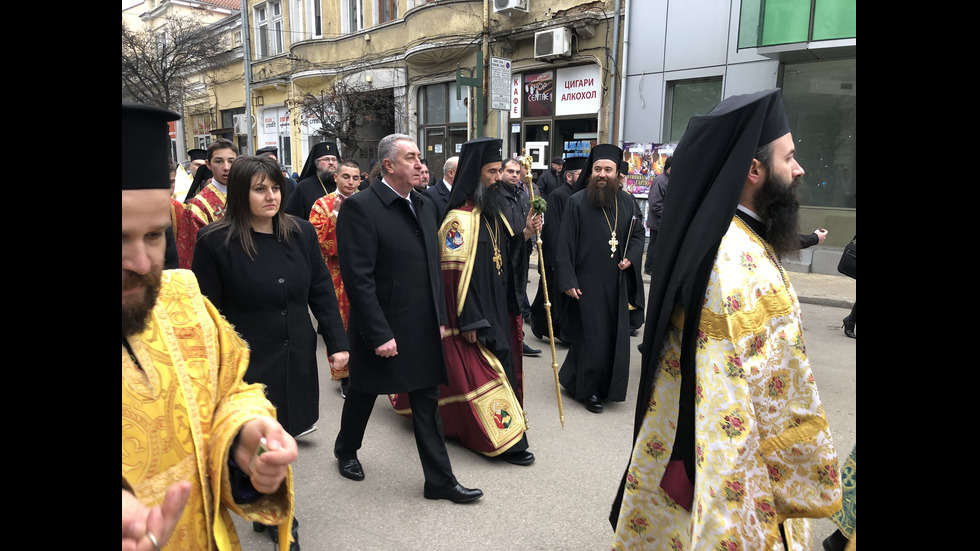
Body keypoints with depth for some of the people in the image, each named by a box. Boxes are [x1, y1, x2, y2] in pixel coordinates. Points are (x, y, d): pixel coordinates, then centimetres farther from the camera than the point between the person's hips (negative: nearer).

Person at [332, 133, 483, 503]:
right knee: (363, 394, 17)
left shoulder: (424, 205, 8)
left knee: (428, 404, 11)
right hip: (382, 330, -6)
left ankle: (439, 480, 23)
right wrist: (379, 334, -21)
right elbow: (358, 278, -20)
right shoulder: (360, 207, -16)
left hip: (424, 329, 6)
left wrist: (440, 318, 9)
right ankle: (346, 450, 45)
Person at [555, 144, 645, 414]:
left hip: (617, 282, 5)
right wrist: (568, 280, -13)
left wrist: (631, 257, -5)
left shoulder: (626, 201, 6)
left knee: (615, 336, 11)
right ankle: (588, 389, 20)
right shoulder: (577, 201, -7)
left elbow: (637, 235, 15)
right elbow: (565, 244, -9)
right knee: (591, 336, 1)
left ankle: (608, 385, 31)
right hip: (587, 282, -4)